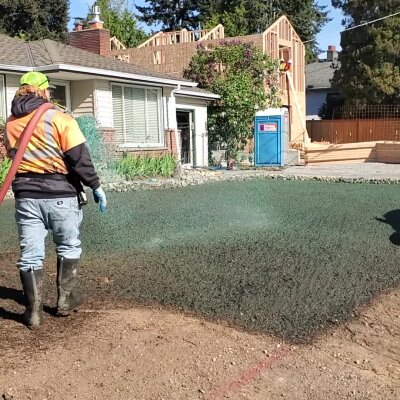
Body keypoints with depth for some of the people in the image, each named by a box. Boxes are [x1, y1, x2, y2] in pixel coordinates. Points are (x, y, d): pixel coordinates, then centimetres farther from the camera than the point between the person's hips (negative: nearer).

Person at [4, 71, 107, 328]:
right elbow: (80, 158, -13)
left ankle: (34, 311, 11)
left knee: (30, 254, 8)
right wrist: (96, 186, -6)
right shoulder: (59, 119, -9)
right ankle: (65, 299, 24)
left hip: (26, 196, 4)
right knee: (68, 248, 16)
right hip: (60, 194, -3)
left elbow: (13, 157, 15)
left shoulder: (10, 124, 7)